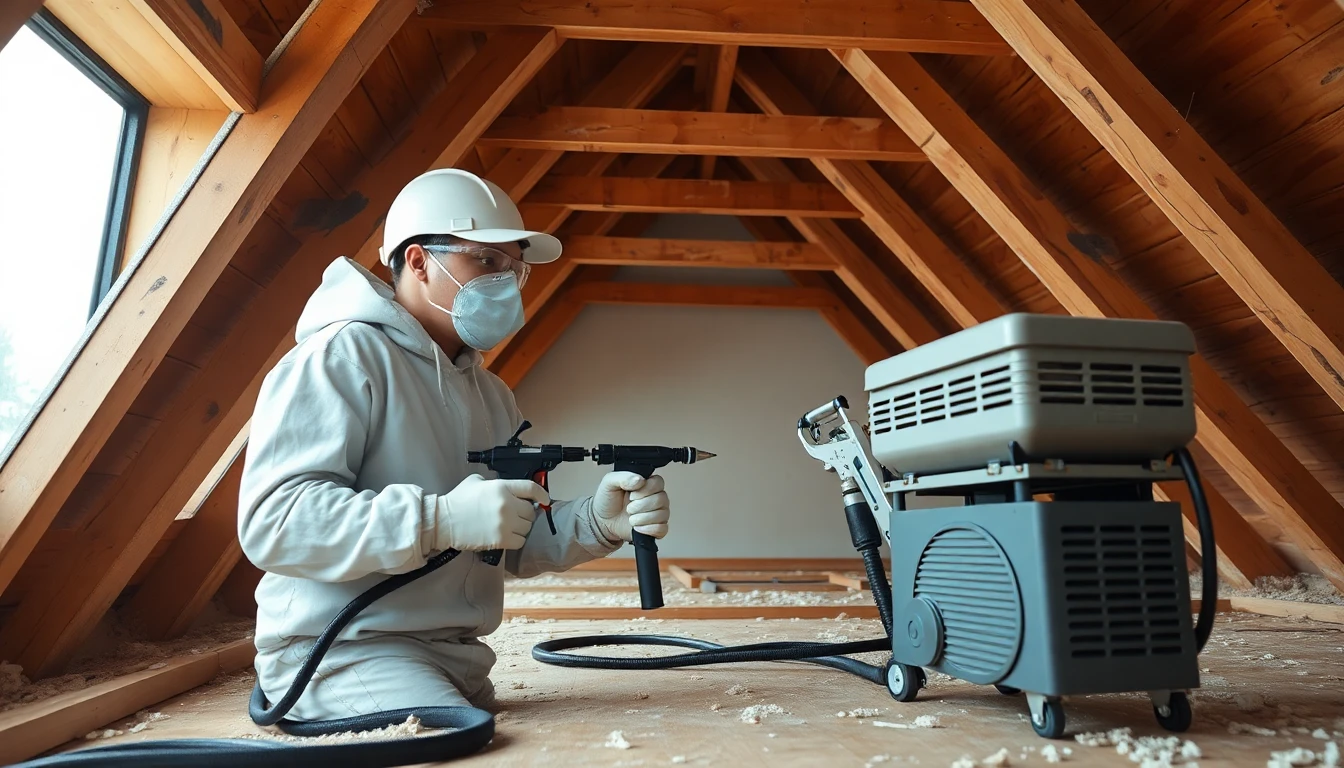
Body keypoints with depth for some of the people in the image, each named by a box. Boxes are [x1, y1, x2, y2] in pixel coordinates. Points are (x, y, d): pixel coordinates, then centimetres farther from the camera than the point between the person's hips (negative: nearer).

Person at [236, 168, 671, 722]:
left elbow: (517, 542, 7)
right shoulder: (343, 356, -12)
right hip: (345, 651, -8)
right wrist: (443, 519, -31)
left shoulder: (491, 394, 12)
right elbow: (271, 520, -22)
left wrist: (597, 523, -12)